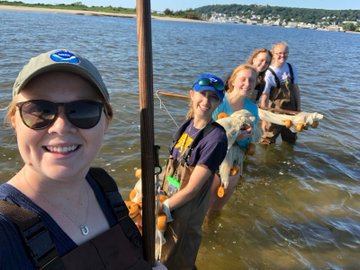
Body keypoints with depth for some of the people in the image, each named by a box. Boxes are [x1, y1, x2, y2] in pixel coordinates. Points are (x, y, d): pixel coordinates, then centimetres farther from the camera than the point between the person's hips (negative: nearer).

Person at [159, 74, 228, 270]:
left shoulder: (216, 138, -25)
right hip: (168, 201, 6)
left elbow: (192, 188, -23)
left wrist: (161, 209, -17)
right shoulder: (187, 125, -3)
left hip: (186, 213, -6)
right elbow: (173, 166, 2)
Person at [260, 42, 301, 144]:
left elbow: (296, 89, 8)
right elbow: (264, 96, -18)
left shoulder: (291, 68, 0)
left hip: (291, 109, 5)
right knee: (269, 140, 1)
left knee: (290, 141, 20)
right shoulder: (269, 73, -17)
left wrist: (299, 107, 8)